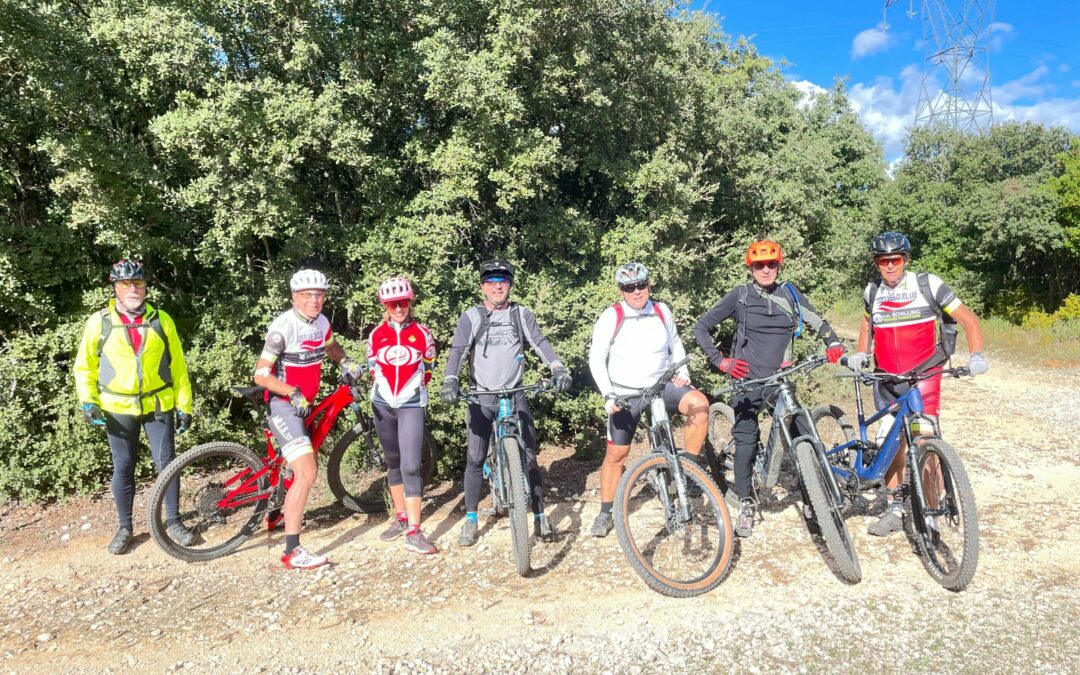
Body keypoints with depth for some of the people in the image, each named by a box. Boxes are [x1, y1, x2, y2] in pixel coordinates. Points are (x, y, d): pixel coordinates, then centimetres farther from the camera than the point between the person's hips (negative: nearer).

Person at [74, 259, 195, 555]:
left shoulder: (161, 319, -1)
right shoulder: (99, 321, -3)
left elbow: (177, 365, 3)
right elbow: (85, 367, 5)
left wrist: (184, 405, 1)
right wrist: (89, 402, -6)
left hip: (158, 405, 0)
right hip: (118, 408, 0)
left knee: (166, 463, 3)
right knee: (123, 468, 9)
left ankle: (173, 522, 18)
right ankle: (125, 527, 24)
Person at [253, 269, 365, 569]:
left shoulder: (321, 322, 2)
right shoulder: (283, 326, -20)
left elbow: (330, 346, 25)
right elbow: (261, 374, -21)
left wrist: (347, 362, 6)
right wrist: (293, 394, -32)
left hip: (303, 404, 9)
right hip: (284, 405, -9)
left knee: (305, 469, 23)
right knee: (307, 472, -19)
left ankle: (276, 514, 48)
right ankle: (292, 551, -15)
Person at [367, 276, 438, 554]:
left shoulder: (422, 333, -3)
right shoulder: (376, 335, 1)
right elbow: (372, 367, 14)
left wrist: (418, 388, 8)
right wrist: (383, 387, 9)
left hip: (411, 406, -3)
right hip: (382, 405, 3)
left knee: (410, 467, -11)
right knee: (393, 463, 14)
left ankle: (414, 532, -9)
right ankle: (400, 517, 29)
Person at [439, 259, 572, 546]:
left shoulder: (522, 314, 5)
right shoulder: (471, 317, 0)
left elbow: (540, 343, -5)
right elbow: (458, 350, -10)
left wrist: (558, 368, -23)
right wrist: (450, 381, -27)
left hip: (515, 395, 1)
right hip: (481, 397, -1)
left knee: (529, 456, 1)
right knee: (475, 460, 2)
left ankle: (539, 515, 14)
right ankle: (470, 519, 17)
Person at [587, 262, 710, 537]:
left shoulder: (662, 311, 1)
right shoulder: (611, 317, -10)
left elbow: (676, 345, 15)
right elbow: (596, 359, -10)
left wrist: (682, 373, 1)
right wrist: (608, 394, -18)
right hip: (626, 394, -2)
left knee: (699, 402, -27)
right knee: (615, 454, 2)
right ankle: (605, 514, 19)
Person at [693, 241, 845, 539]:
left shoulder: (790, 294, 7)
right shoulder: (739, 296, -1)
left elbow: (818, 322, 16)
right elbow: (701, 327, 2)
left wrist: (833, 343, -4)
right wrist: (720, 360, -5)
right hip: (748, 379, -2)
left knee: (803, 435, -6)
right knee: (746, 439, -1)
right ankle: (746, 503, 14)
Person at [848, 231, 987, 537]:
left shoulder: (927, 285, -6)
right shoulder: (872, 292, 6)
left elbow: (968, 319, -3)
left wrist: (976, 356, -18)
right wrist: (860, 354, 8)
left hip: (923, 377, -4)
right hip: (886, 381, 4)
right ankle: (894, 510, 17)